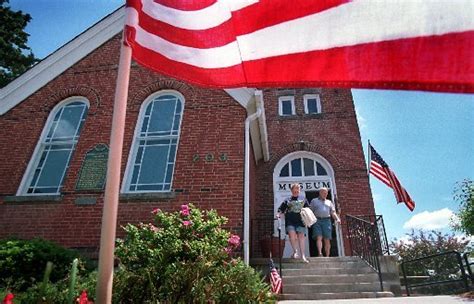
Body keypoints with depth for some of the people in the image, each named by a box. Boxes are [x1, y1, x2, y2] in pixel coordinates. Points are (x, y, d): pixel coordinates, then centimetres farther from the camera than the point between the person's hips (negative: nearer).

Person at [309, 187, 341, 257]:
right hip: (317, 220, -2)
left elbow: (333, 213, 15)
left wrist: (337, 219, -4)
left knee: (327, 239, -3)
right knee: (319, 237, -16)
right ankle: (320, 253, -27)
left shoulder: (329, 202, 24)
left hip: (327, 220, 2)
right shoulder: (314, 201, 18)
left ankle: (327, 256, -1)